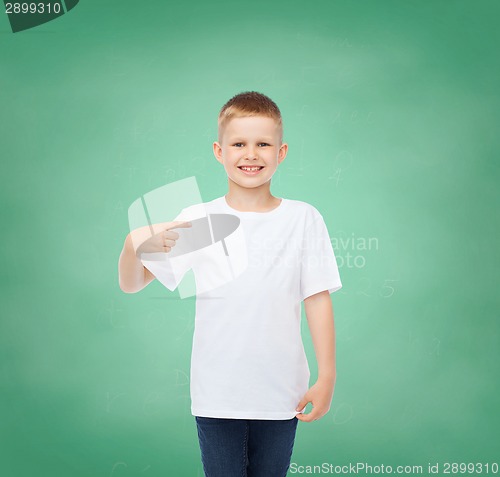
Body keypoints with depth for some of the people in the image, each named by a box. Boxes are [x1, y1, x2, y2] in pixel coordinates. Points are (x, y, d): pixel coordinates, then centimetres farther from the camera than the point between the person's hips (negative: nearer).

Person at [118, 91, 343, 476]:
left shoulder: (304, 219, -3)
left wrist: (326, 378, -2)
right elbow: (131, 284, -4)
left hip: (281, 394, 1)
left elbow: (318, 300, -1)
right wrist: (135, 244, -25)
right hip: (216, 396, 0)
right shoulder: (197, 220, -4)